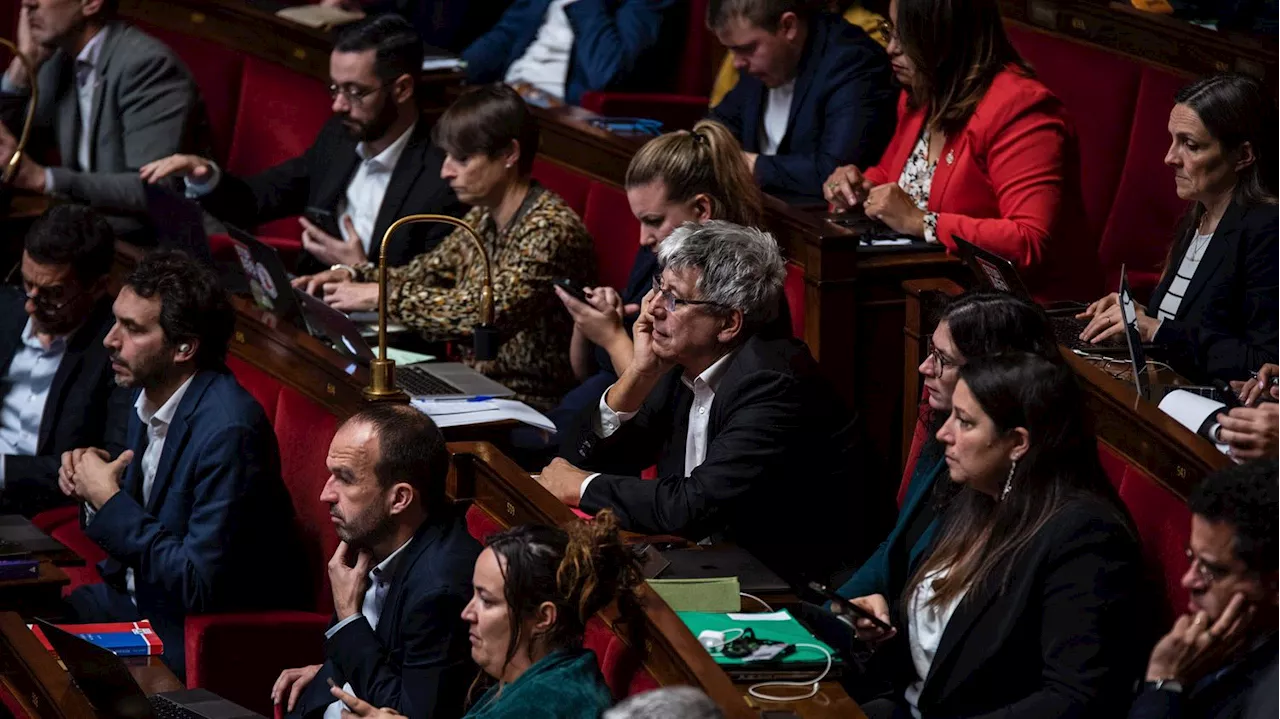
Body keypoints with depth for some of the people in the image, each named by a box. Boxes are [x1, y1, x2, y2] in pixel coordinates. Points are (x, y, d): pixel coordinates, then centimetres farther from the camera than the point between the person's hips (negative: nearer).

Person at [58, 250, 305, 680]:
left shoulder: (228, 430, -26)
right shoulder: (151, 395, 1)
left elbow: (200, 586, -26)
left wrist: (109, 501, -22)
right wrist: (94, 488, -6)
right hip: (138, 597, 8)